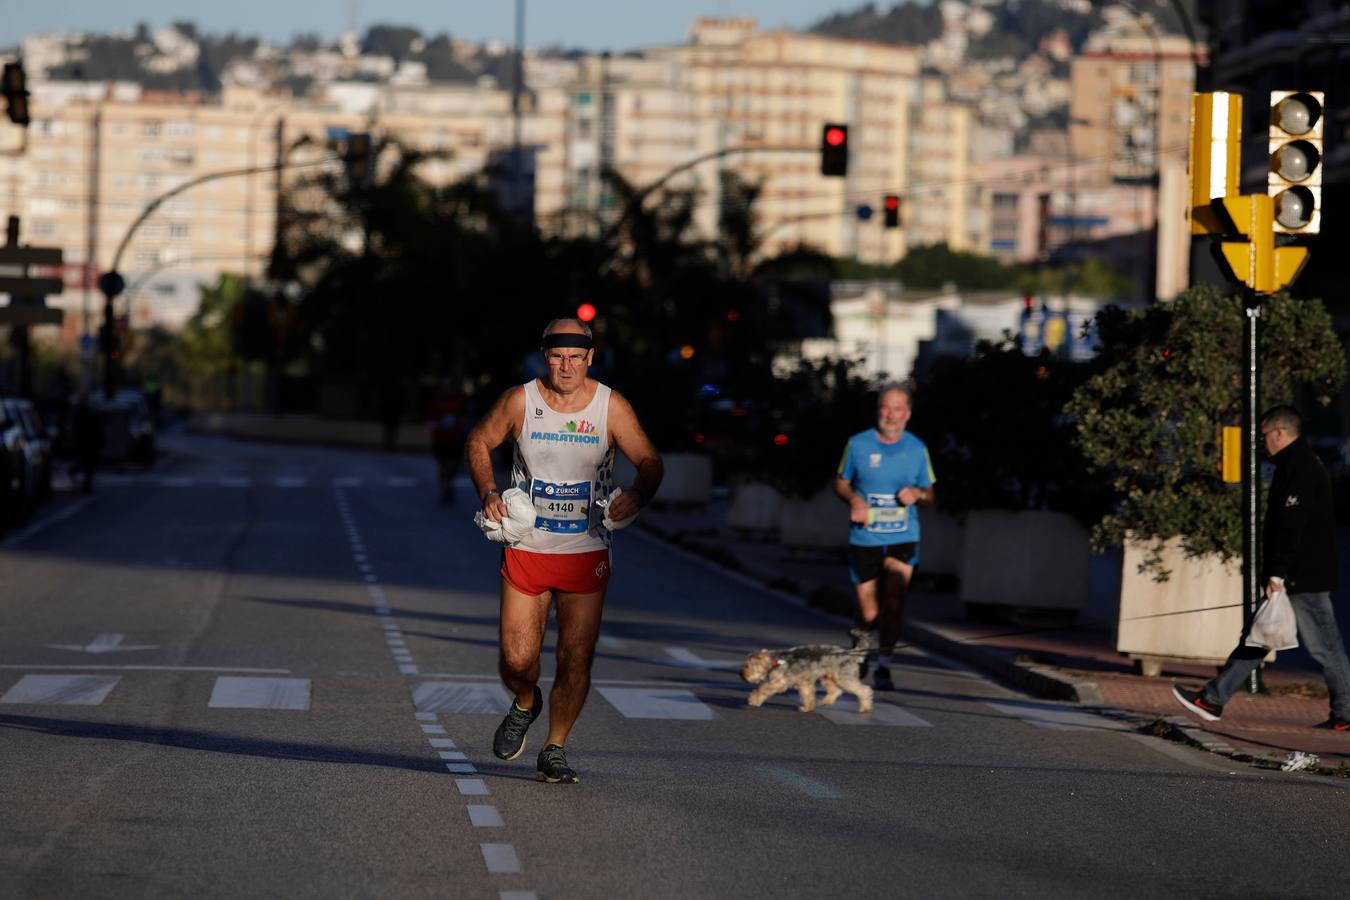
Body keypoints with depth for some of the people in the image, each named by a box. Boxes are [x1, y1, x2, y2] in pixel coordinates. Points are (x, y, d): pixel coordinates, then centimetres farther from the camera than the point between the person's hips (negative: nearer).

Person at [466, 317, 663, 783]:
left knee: (576, 661, -1)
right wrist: (488, 493, -6)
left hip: (585, 553, 0)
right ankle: (525, 705, 31)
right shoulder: (520, 401, -5)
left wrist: (637, 494, -22)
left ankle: (554, 750, 18)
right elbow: (479, 442, 10)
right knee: (517, 660, -5)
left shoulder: (611, 407, -6)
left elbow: (649, 461, 0)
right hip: (526, 548, 0)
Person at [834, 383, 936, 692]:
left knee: (893, 603, -18)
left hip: (903, 539, 0)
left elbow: (929, 496, 13)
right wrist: (853, 498, -11)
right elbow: (841, 482, 11)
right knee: (869, 613, 3)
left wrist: (918, 494, -11)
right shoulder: (858, 444, 0)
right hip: (864, 539, 0)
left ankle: (883, 668, -10)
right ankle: (859, 639, 37)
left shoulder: (917, 449, 3)